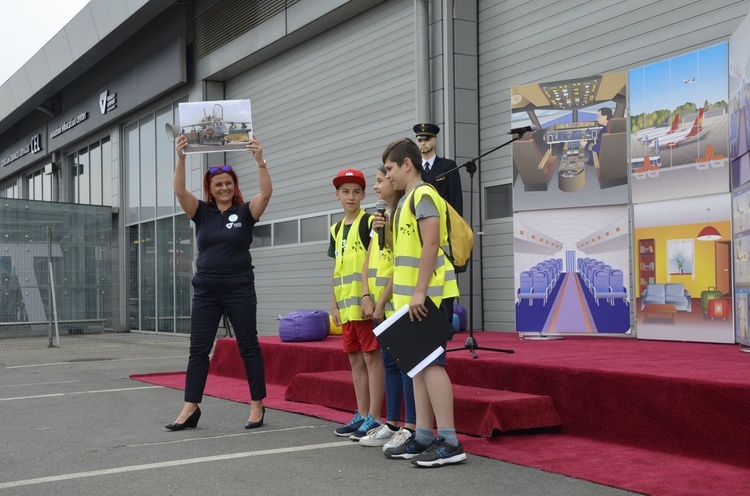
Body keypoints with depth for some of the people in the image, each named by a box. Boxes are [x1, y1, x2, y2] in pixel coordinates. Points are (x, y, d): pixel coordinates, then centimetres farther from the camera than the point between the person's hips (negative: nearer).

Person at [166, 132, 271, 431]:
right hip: (206, 291, 3)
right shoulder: (202, 212, 6)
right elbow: (179, 191, -7)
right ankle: (190, 408, 9)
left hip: (239, 289, -3)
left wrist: (259, 160, -26)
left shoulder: (245, 212, 1)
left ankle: (257, 406, 10)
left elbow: (266, 193, -15)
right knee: (198, 350, 4)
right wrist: (181, 157, -19)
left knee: (249, 347, 3)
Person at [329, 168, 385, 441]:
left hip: (365, 302, -7)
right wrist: (334, 304, 14)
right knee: (355, 359, 11)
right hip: (346, 305, 8)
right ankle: (361, 415, 19)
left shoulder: (369, 222, -4)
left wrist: (368, 296, -20)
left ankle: (374, 418, -1)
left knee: (371, 356, -5)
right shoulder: (336, 229, 17)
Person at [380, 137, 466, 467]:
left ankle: (449, 443, -8)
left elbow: (431, 244, -21)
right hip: (412, 297, 10)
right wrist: (401, 294, 20)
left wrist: (419, 291, -23)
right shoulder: (407, 200, 20)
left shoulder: (423, 195, -10)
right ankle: (423, 437, 17)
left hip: (428, 296, -10)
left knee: (430, 363, -10)